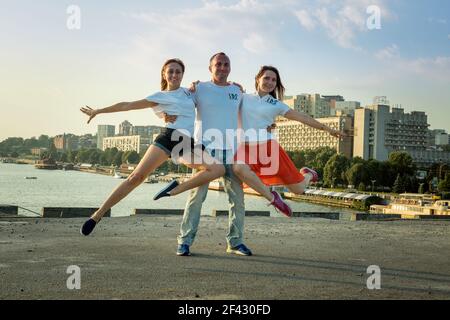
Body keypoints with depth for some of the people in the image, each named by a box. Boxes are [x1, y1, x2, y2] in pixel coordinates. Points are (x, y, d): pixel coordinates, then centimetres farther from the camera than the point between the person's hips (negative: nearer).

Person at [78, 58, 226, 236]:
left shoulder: (188, 92, 23)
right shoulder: (160, 96, 11)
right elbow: (128, 105, 14)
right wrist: (98, 111, 15)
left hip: (188, 143, 4)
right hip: (169, 136, -4)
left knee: (218, 168, -20)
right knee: (137, 176, -17)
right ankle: (97, 215, -11)